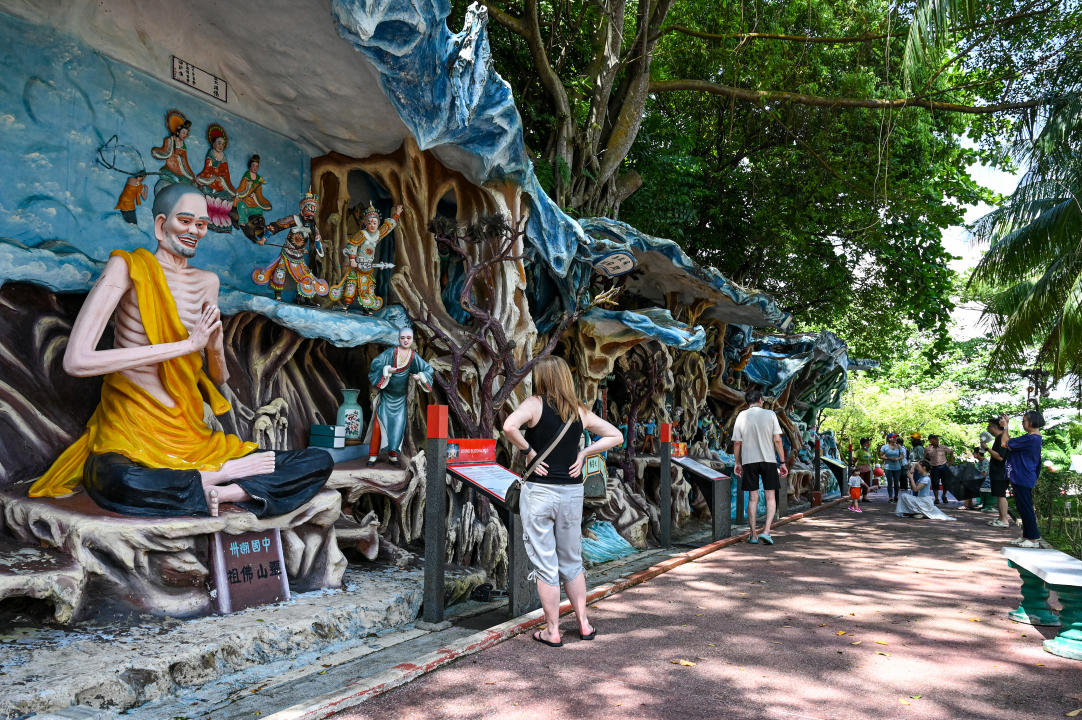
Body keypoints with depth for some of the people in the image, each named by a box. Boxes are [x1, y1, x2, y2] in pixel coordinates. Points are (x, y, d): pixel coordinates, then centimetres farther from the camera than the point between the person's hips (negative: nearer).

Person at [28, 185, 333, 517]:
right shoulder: (127, 268, -4)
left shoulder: (206, 282, 13)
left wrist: (215, 345, -6)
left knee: (320, 463, -11)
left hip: (191, 438, 5)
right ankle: (217, 478, -21)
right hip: (129, 437, -5)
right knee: (117, 481, -44)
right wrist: (187, 344, -17)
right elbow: (76, 360, -19)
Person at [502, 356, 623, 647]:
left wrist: (527, 450, -13)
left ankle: (552, 631, 15)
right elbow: (615, 436, 11)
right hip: (572, 491, 4)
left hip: (539, 491, -4)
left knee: (545, 565, 6)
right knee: (572, 561, 19)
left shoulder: (535, 403, -8)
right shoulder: (580, 411, 5)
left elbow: (509, 426, -27)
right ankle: (583, 624, 27)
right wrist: (583, 453, 7)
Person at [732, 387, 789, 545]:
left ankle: (753, 534, 10)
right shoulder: (770, 414, -1)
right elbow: (777, 440, -4)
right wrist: (783, 462, 1)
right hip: (769, 460, -1)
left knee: (753, 497, 7)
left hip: (749, 461, 1)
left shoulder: (742, 416, 2)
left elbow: (737, 443, 1)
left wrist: (738, 463, 12)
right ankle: (766, 531, -6)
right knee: (770, 497, 7)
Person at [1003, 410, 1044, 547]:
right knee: (1023, 509, 16)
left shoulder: (1030, 439, -21)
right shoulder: (1035, 438, 12)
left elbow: (1006, 443, -17)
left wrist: (1005, 426, -4)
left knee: (1026, 509, -3)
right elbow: (1011, 443, 16)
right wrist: (1006, 426, 13)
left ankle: (1034, 539, 3)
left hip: (1023, 480, -10)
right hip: (1022, 478, 10)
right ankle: (1026, 536, 23)